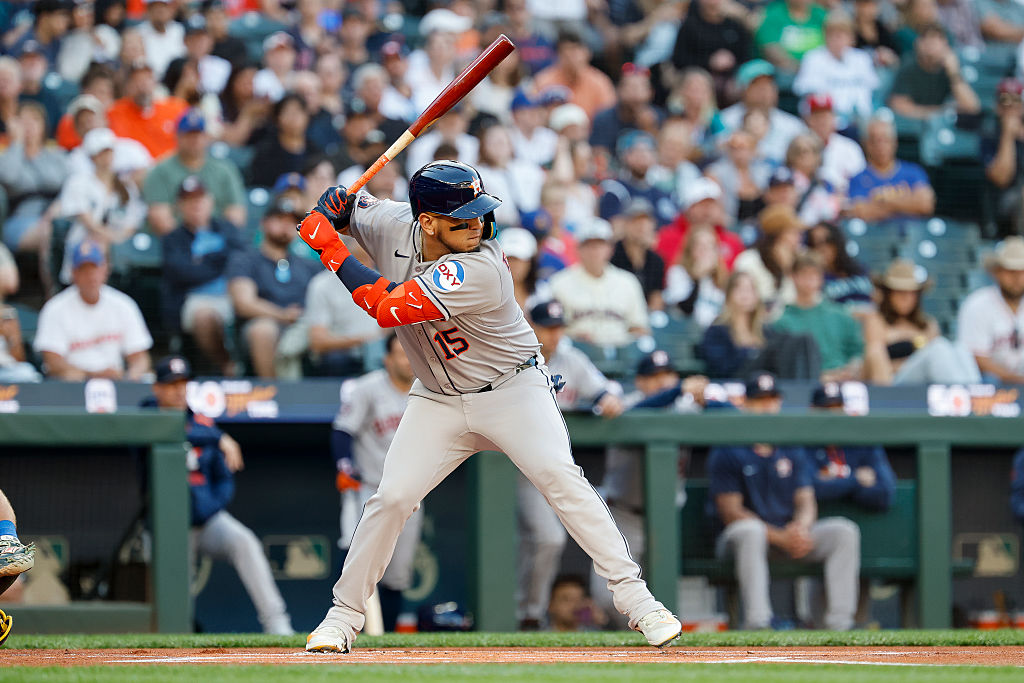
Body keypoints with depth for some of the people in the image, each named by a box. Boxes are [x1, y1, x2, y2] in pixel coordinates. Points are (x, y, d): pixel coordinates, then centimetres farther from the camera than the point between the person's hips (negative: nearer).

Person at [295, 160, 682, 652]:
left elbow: (388, 308, -34)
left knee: (560, 477, -22)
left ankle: (632, 595, -17)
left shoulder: (478, 270, -31)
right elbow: (345, 207, 10)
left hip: (513, 389, -4)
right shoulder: (391, 225, -12)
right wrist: (332, 208, -15)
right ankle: (344, 615, 8)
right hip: (437, 401, 5)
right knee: (392, 497, -7)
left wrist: (329, 249, -28)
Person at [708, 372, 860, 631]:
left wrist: (800, 527, -17)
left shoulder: (793, 451, 14)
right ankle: (756, 622, -47)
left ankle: (839, 621, -27)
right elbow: (731, 512, -11)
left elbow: (806, 500, 9)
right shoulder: (727, 452, -4)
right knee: (750, 530, -40)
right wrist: (779, 538, -21)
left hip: (791, 534, 5)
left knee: (844, 530, -16)